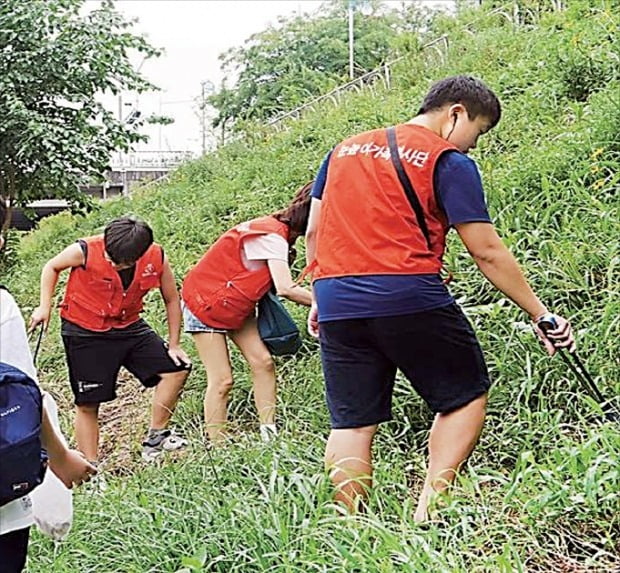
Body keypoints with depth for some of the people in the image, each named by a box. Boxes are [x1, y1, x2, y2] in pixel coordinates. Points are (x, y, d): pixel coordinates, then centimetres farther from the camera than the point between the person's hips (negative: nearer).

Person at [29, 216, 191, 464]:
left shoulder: (157, 258, -16)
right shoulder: (85, 251, -23)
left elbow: (171, 299, -1)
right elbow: (52, 267, -1)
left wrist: (174, 345, 0)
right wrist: (45, 306, -9)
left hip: (129, 327, 3)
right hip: (84, 332, -3)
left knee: (176, 369, -7)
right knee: (87, 404, -1)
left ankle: (155, 437, 7)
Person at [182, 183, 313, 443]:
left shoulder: (277, 231, 1)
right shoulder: (272, 236, -28)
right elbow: (286, 289, -37)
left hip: (237, 305, 9)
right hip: (204, 303, -9)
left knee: (263, 361, -7)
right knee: (222, 380, -9)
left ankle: (270, 433, -6)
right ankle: (216, 445, -2)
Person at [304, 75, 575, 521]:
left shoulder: (344, 149, 19)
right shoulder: (449, 160, 1)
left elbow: (314, 233, 18)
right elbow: (487, 253, -3)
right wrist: (541, 313, 3)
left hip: (336, 303, 5)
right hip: (409, 298, -5)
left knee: (352, 421, 8)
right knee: (466, 396, 10)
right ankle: (430, 507, -2)